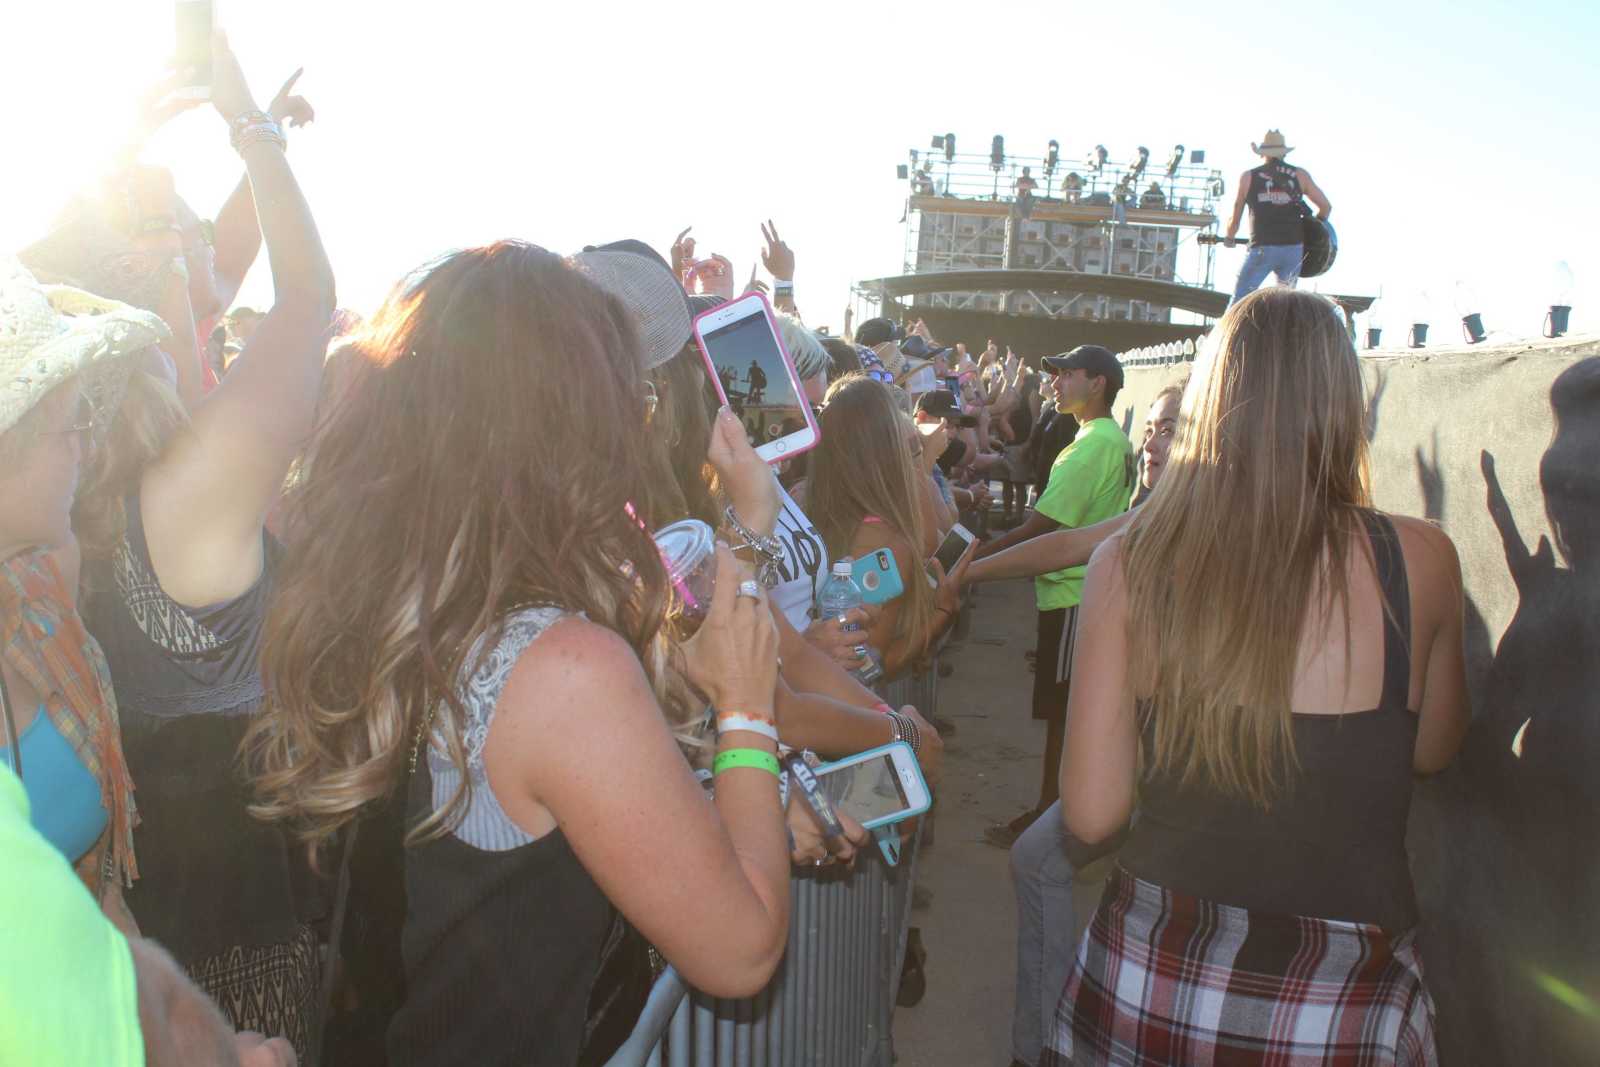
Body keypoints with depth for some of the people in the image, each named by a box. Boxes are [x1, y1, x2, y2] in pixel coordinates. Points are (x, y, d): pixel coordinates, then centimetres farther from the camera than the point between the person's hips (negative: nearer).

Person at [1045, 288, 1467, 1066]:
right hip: (1339, 1001, 0)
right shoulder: (1419, 560, -11)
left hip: (1149, 977, 0)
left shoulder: (1128, 563, -12)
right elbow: (1431, 752, 8)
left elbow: (1090, 815, -8)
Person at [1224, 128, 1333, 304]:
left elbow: (1235, 218, 8)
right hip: (1294, 248, 3)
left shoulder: (1248, 177, 4)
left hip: (1262, 249, -3)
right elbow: (1326, 206, 10)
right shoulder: (1300, 175, 9)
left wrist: (1229, 239, 28)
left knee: (1239, 300, -1)